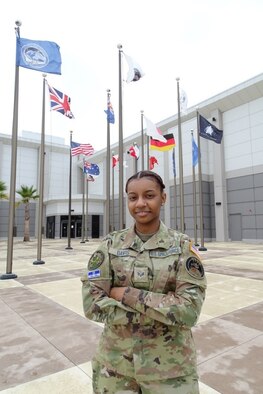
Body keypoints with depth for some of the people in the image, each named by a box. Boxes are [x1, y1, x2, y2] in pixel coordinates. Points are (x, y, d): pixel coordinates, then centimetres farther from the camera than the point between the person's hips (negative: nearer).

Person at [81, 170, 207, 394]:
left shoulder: (182, 246, -9)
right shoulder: (111, 245, -6)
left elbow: (189, 310, -16)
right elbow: (92, 304, -12)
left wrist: (128, 294, -19)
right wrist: (158, 313, -18)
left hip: (170, 368, -1)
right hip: (115, 363, 1)